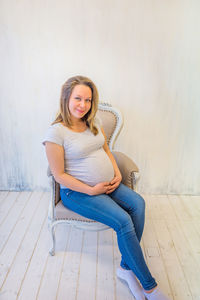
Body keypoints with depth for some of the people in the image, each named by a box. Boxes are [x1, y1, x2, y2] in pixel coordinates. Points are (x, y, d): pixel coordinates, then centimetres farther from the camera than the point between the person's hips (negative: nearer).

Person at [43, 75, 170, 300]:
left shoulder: (94, 122, 6)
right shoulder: (56, 133, -15)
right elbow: (59, 175, -13)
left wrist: (117, 173, -1)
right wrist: (91, 190, -16)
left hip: (107, 184, 7)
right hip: (77, 191, -6)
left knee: (137, 203, -18)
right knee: (123, 221, -23)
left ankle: (127, 267, -6)